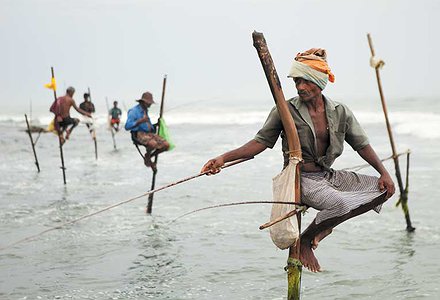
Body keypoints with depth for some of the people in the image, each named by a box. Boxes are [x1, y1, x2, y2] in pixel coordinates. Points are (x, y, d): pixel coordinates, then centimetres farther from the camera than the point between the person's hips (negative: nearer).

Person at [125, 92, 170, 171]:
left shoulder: (145, 111, 20)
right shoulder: (134, 111, -8)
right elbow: (127, 126, -19)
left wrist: (155, 125, 16)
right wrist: (140, 121, -27)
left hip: (149, 133, 8)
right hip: (139, 134, -8)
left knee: (166, 145, -13)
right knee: (153, 144, -40)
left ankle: (149, 157, 9)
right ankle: (147, 156, -4)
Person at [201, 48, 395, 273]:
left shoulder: (340, 112, 4)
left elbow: (362, 145, 8)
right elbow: (261, 141, -4)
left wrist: (384, 173, -4)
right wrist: (224, 158, -15)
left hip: (328, 176, 6)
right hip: (301, 179, -6)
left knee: (382, 190, -3)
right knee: (341, 203, -33)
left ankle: (328, 222, 6)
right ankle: (304, 242, -7)